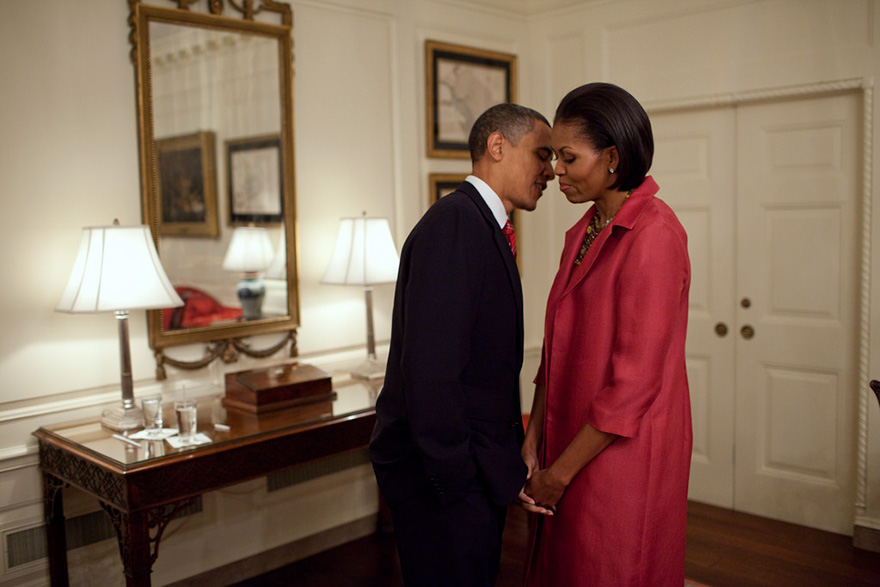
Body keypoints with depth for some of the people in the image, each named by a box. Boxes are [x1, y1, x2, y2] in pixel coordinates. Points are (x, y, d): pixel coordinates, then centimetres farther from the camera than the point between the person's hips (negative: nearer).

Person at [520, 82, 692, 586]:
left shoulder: (653, 235, -18)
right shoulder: (585, 232, 9)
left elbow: (635, 380, -21)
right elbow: (558, 352, 9)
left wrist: (558, 473, -14)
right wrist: (533, 442, 1)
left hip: (623, 455, -8)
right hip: (573, 444, 8)